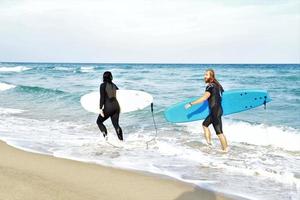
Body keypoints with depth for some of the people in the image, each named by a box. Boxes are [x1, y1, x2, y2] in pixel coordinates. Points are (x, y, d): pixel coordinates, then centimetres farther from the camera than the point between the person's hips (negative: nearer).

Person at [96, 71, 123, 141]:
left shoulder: (103, 85, -6)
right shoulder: (113, 85, 12)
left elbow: (102, 97, -12)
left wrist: (101, 109, -13)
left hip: (108, 107, -6)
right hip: (116, 106, 6)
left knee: (99, 121, 13)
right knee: (116, 124, 11)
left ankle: (105, 135, -6)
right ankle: (121, 139, 2)